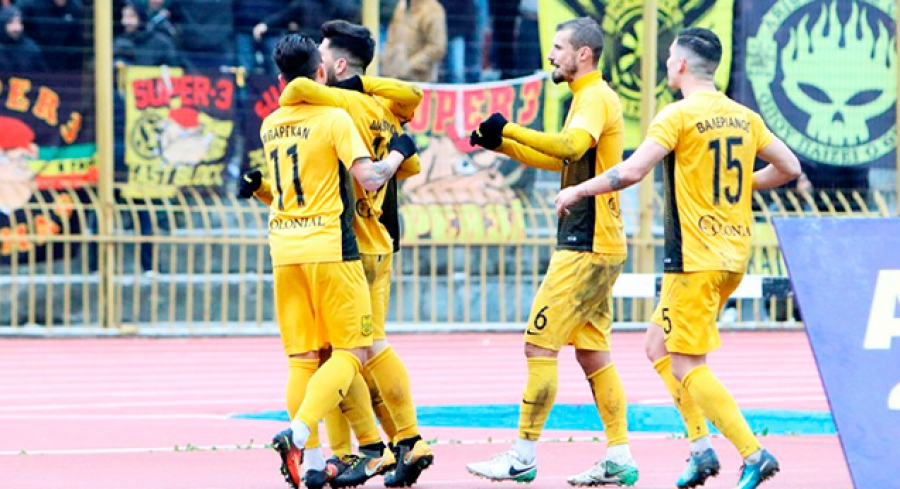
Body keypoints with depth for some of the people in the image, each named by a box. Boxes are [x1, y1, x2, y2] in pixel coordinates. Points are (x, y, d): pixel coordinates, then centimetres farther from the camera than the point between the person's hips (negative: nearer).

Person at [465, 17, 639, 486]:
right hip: (597, 244, 10)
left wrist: (509, 129, -30)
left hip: (586, 246, -10)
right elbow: (560, 160, 30)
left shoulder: (596, 98, -12)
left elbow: (572, 146, -32)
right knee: (592, 352, 10)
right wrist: (502, 144, 20)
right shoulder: (593, 98, 20)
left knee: (539, 344, -8)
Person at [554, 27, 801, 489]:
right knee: (659, 346, 19)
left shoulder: (679, 115, -12)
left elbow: (631, 171, -19)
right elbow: (789, 167, 14)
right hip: (734, 256, 8)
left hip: (695, 259, -8)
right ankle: (701, 446, 10)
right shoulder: (744, 117, 9)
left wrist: (577, 191, -5)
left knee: (687, 366, -3)